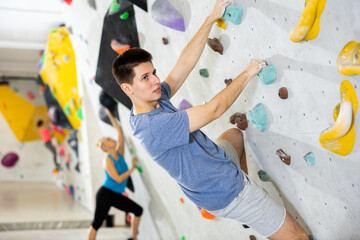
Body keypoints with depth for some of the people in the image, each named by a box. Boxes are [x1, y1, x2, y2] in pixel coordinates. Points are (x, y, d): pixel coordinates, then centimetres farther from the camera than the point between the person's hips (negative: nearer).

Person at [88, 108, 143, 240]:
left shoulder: (119, 153, 5)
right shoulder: (107, 160, -14)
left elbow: (119, 131, 4)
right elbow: (118, 179, -23)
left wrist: (110, 115, 3)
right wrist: (133, 167, -16)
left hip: (116, 195, 8)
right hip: (105, 194, -8)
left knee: (138, 210, 9)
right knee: (97, 223, -7)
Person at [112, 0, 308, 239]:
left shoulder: (156, 98, -6)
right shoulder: (152, 126, -34)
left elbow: (186, 62, -3)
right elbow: (214, 109, -31)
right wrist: (248, 73, -19)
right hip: (226, 192, -9)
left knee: (235, 134, 40)